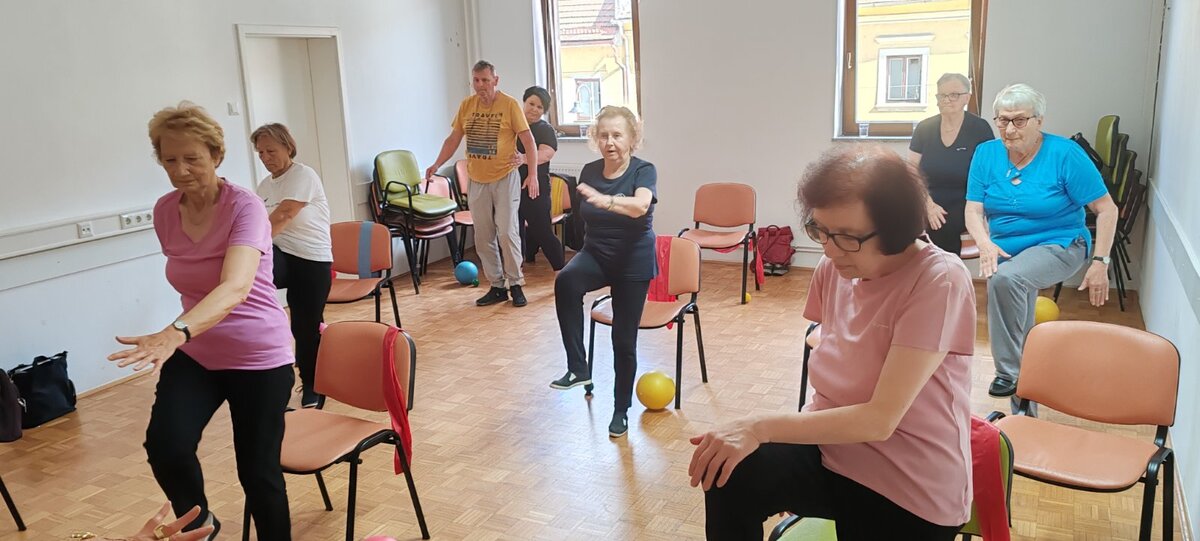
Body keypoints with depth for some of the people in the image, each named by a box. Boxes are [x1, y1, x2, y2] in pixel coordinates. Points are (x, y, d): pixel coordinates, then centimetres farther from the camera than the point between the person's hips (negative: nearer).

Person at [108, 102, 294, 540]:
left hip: (259, 357, -4)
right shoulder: (164, 211, -2)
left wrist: (175, 333, -54)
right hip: (194, 354, 5)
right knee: (164, 445, -19)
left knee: (258, 471, 3)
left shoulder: (245, 206, -21)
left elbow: (235, 288, -38)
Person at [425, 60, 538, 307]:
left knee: (507, 233, -7)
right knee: (483, 237, 6)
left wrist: (532, 173, -19)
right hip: (477, 180, 5)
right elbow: (453, 139, 13)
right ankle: (497, 286, 16)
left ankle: (515, 284, 8)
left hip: (505, 178, -5)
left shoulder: (509, 104, -7)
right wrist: (437, 164, 3)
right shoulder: (466, 106, 6)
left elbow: (528, 140, -10)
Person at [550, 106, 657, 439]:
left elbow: (640, 207, -38)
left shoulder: (644, 170, -15)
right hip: (596, 254, 3)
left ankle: (621, 409, 24)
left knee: (624, 339, 2)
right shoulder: (590, 171, -2)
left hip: (634, 262, -3)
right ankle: (578, 368, -26)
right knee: (566, 281, -33)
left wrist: (606, 201, -55)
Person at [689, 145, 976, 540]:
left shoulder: (939, 281, -21)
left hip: (910, 489, -4)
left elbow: (880, 419, -25)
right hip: (834, 452, 4)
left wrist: (762, 427, -28)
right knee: (727, 472, -22)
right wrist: (799, 425, -8)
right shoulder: (834, 267, -2)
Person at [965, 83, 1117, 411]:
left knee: (1006, 278, -35)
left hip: (1059, 245, -5)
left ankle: (1009, 372, -25)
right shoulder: (986, 154, -2)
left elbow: (1106, 209, -10)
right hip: (1006, 250, 6)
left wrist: (1100, 263, -16)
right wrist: (985, 243, -26)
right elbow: (973, 210, -6)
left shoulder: (1065, 154, -13)